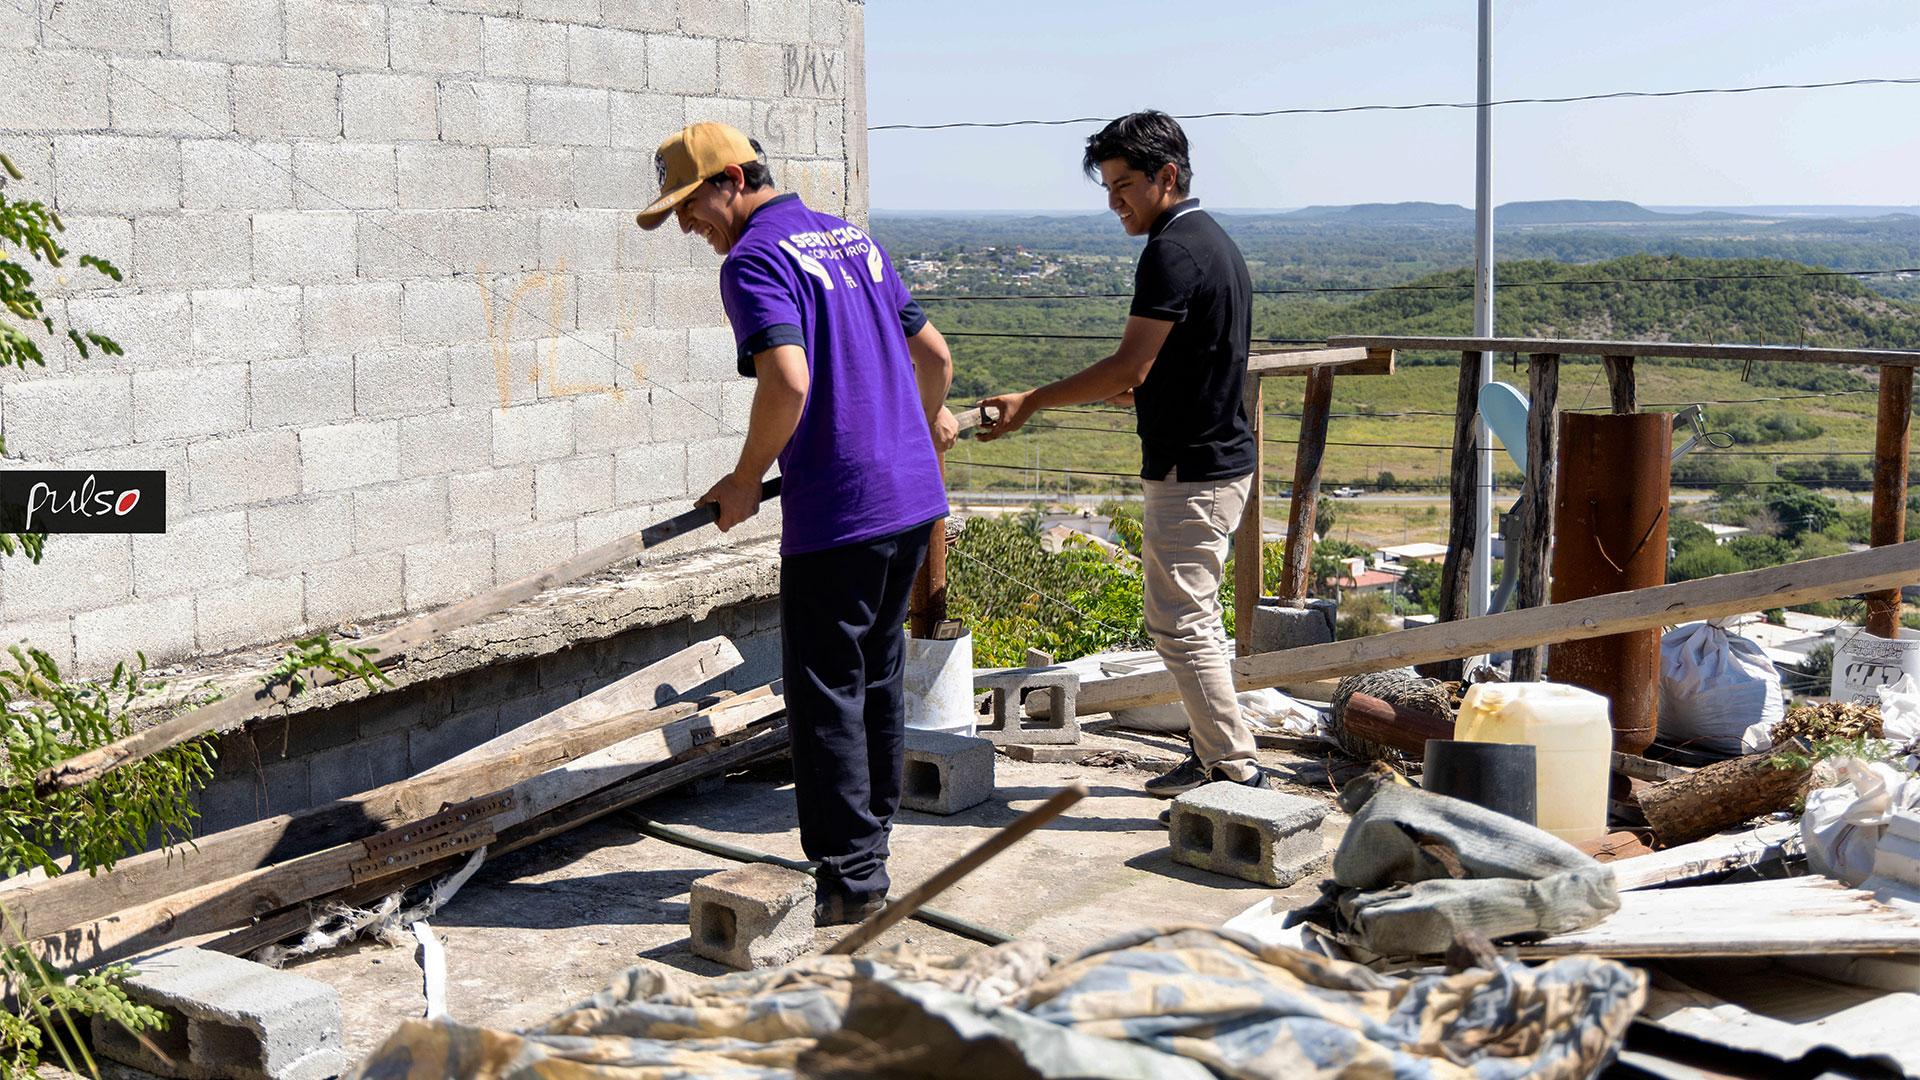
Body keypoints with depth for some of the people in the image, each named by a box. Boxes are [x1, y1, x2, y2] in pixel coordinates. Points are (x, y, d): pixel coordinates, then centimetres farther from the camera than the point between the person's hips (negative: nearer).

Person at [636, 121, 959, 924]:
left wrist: (744, 480, -11)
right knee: (878, 677, 18)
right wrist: (931, 421, 41)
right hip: (913, 496, 9)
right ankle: (869, 849, 29)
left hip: (837, 514, -9)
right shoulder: (853, 238, 16)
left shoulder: (755, 260, -10)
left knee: (825, 694, 0)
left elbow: (788, 382, -24)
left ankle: (851, 882, 5)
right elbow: (933, 353, 22)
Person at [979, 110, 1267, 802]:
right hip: (1220, 459, 11)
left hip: (1192, 472, -11)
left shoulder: (1172, 250, -18)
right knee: (1194, 616, 16)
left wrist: (1031, 402, -15)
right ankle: (1213, 753, 24)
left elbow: (1128, 367, -21)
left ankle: (1238, 771, 0)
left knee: (1179, 623, -5)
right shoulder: (1212, 240, 14)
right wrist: (1134, 389, 23)